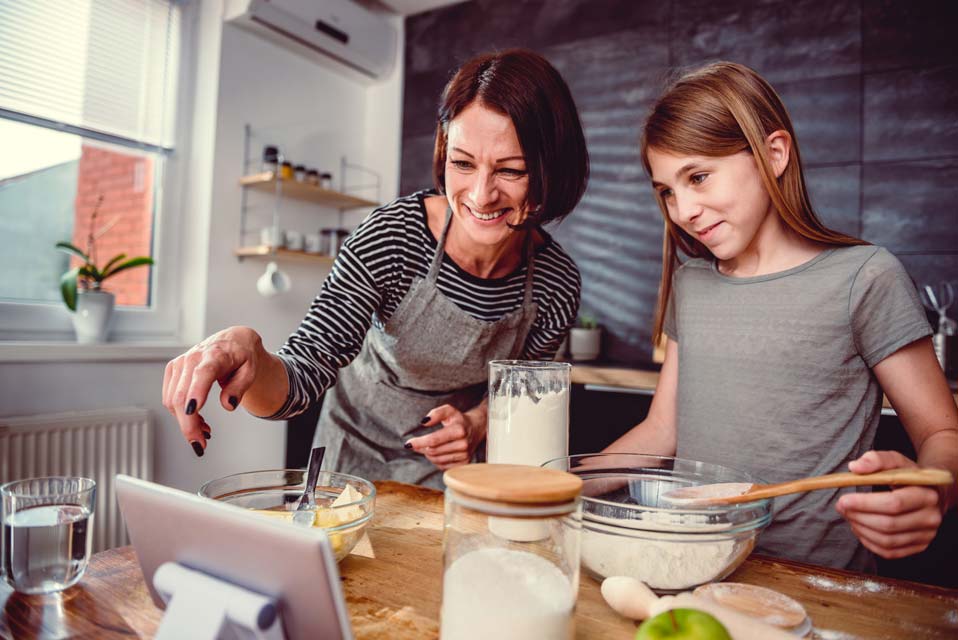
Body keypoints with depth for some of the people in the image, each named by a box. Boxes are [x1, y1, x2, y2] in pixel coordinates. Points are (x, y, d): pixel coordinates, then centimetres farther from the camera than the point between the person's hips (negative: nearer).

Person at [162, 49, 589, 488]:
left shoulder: (557, 282, -21)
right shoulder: (391, 236, -29)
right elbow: (301, 377, -29)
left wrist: (476, 425, -22)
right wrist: (246, 350, -50)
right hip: (358, 446, -1)